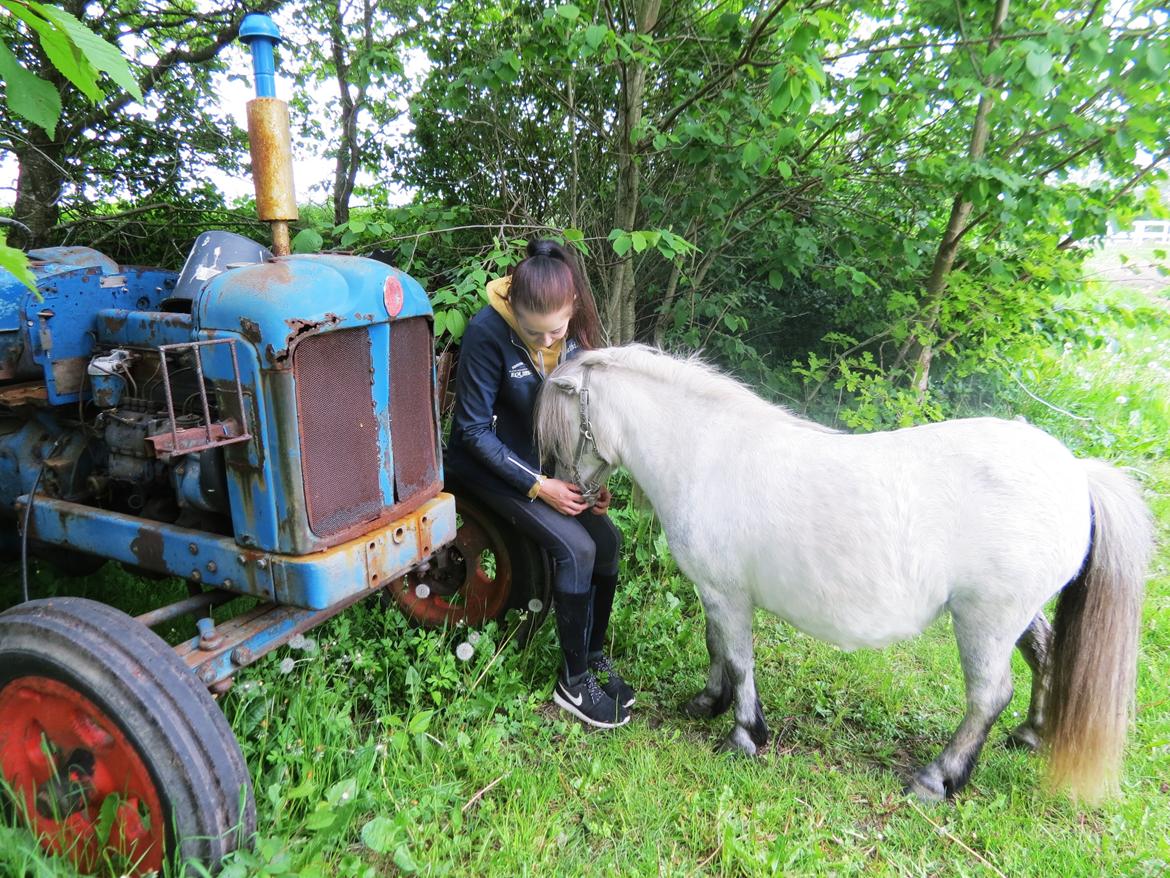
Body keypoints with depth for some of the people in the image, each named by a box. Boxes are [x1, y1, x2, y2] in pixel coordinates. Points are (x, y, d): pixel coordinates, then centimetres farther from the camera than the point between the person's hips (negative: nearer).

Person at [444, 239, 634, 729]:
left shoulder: (576, 329, -10)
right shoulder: (487, 332, -26)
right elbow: (475, 431, -20)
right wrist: (539, 486, -23)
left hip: (546, 459, 6)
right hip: (488, 463, -5)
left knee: (607, 541, -8)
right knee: (575, 547, -20)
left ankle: (594, 655, 14)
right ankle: (574, 683, -2)